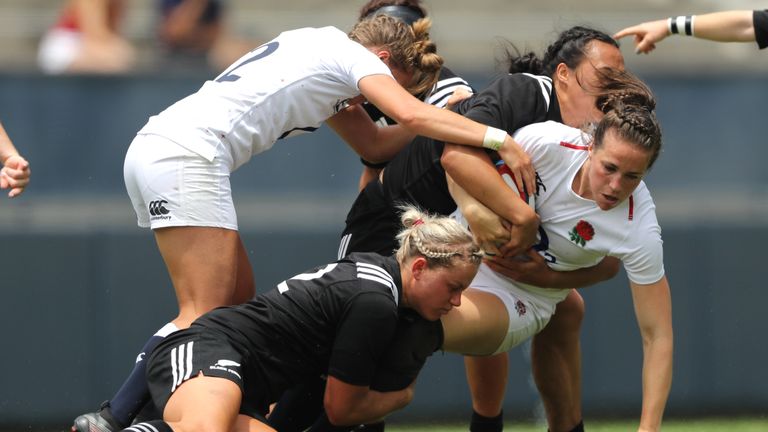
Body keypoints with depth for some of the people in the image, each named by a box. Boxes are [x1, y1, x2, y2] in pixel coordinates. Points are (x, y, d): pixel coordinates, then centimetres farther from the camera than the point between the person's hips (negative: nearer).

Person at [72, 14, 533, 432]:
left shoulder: (324, 55, 27)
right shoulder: (353, 55, 1)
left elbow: (373, 143, 28)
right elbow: (411, 114, -15)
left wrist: (443, 113, 16)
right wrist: (499, 139, -15)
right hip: (187, 155, -10)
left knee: (239, 300, 10)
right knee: (205, 316, -13)